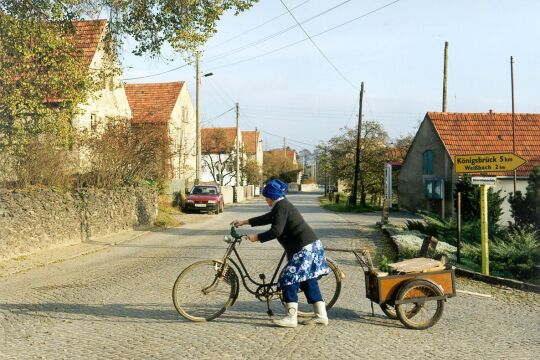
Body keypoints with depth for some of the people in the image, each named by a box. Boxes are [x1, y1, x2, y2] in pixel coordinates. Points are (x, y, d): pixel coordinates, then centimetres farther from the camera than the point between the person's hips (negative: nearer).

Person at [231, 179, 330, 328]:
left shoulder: (281, 206, -13)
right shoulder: (282, 205, 18)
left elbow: (276, 231, -22)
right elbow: (268, 218, 29)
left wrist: (257, 237, -12)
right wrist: (245, 222, 31)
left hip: (304, 248, -10)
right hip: (311, 246, 10)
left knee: (289, 280, -7)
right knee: (308, 281, 12)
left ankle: (291, 318, -5)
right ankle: (321, 315, 14)